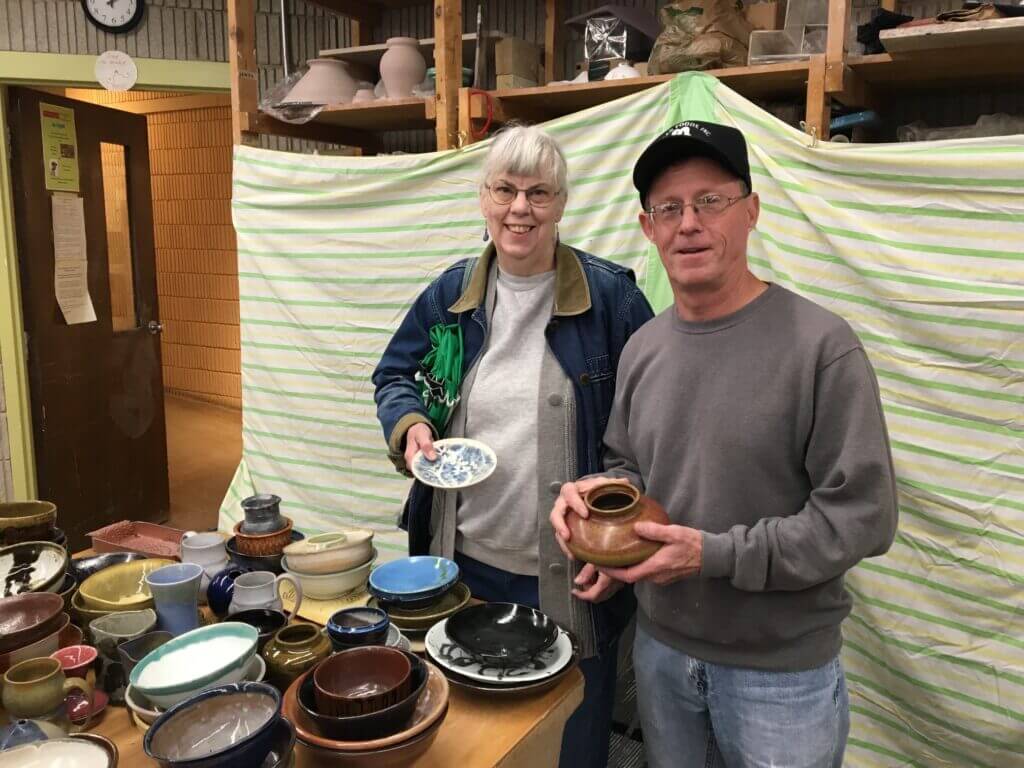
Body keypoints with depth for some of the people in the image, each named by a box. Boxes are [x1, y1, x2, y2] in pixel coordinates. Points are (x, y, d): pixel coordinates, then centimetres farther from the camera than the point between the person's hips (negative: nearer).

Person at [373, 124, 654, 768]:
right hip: (464, 563, 4)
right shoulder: (451, 293, 2)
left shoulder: (610, 295, -9)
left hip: (569, 577, -3)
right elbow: (396, 375, 11)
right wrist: (410, 425, -11)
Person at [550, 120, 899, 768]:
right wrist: (600, 493, -9)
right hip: (661, 647, 5)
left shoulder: (820, 345, -18)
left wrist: (715, 554, -23)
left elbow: (863, 515, -18)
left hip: (782, 668, -5)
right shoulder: (642, 349, 1)